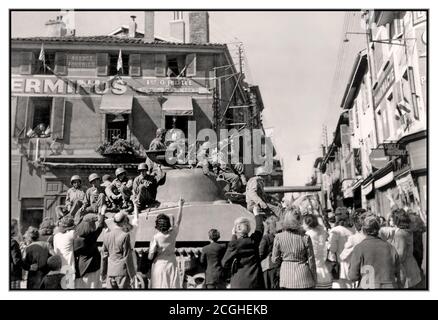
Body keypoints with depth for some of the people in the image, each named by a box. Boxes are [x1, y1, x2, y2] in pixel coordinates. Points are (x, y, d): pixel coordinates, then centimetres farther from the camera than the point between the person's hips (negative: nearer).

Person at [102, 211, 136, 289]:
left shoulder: (106, 235, 5)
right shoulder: (125, 235, -11)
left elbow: (104, 255, 12)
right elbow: (127, 257, -10)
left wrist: (103, 272, 20)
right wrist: (132, 275, -4)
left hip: (110, 271, 5)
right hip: (122, 271, -5)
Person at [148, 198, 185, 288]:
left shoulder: (156, 237, -12)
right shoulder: (173, 233, -4)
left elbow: (150, 257, -11)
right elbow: (178, 221, 14)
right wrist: (180, 206, 24)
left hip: (159, 265, -3)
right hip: (171, 264, 3)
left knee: (160, 287, 1)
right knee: (173, 286, 5)